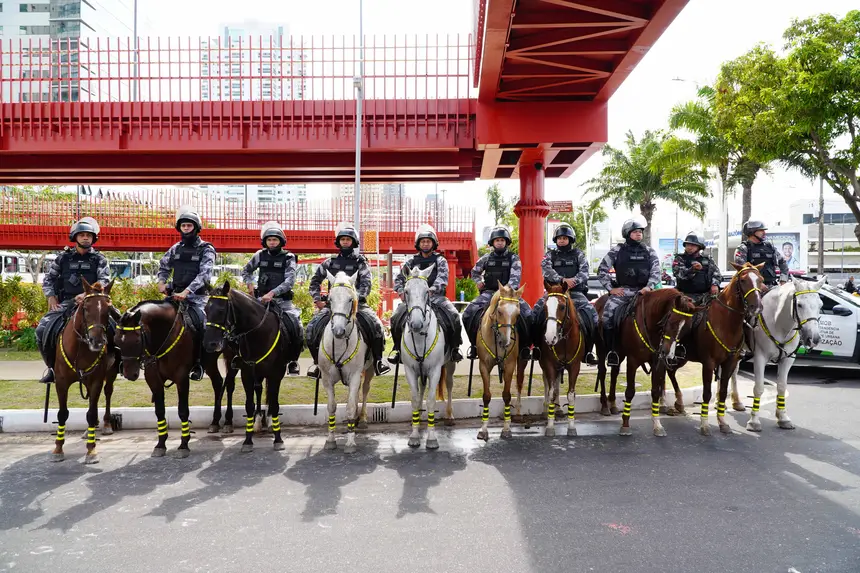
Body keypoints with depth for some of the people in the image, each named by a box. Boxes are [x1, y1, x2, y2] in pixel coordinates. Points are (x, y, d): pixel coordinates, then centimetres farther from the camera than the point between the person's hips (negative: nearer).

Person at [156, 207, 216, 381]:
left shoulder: (206, 249, -3)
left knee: (199, 322, -26)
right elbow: (163, 267, 27)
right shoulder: (175, 249, 14)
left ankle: (198, 363, -12)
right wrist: (161, 282, 7)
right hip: (175, 294, 6)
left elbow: (204, 274, -16)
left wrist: (186, 291, -26)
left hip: (197, 297, -5)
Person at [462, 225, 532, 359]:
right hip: (489, 293, 2)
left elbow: (515, 277, -12)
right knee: (468, 313, -16)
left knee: (528, 315, -21)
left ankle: (524, 345, -2)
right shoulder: (486, 258, 10)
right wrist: (478, 282, 7)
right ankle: (475, 344, 3)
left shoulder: (513, 258, 2)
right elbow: (474, 272, 27)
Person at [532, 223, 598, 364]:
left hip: (575, 292, -1)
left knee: (592, 314, -20)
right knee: (535, 312, -16)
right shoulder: (550, 255, 10)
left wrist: (574, 281, -22)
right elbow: (547, 270, -8)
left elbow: (584, 272, -2)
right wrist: (563, 280, -24)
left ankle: (588, 352, -11)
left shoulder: (578, 254, 11)